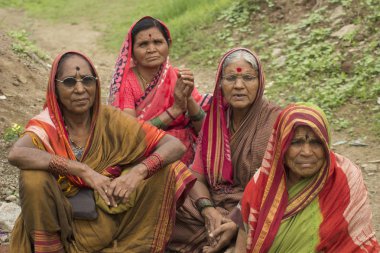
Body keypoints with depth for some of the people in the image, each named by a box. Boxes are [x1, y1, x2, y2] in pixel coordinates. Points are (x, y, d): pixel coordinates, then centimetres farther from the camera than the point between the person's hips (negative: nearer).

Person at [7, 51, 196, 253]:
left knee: (166, 169, -14)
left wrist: (139, 171, -31)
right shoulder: (46, 126, -10)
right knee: (33, 178, -29)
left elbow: (175, 146, -11)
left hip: (108, 220, 2)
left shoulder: (109, 119, -6)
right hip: (60, 223, -1)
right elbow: (15, 154, -34)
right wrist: (83, 170, -36)